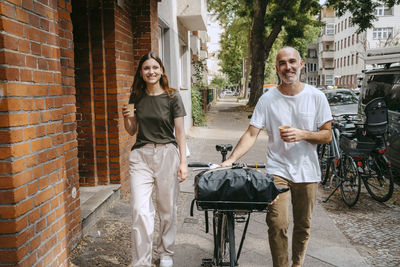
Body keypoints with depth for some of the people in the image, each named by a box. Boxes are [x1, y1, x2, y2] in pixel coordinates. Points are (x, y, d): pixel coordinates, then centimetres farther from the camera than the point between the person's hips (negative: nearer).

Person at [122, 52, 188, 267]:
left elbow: (180, 132, -1)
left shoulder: (172, 97, -1)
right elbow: (132, 131, 14)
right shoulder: (136, 97, 7)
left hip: (167, 153, -1)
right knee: (140, 211, -9)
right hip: (140, 155, 2)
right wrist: (126, 118, -7)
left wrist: (183, 162, -7)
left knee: (167, 209, 9)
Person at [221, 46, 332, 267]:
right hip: (277, 169, -1)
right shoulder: (267, 99, -2)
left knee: (303, 226, 13)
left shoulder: (316, 97, -1)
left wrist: (303, 135, -18)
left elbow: (327, 135, 2)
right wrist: (231, 159, -19)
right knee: (277, 224, -12)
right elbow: (251, 134, -6)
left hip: (307, 171, 2)